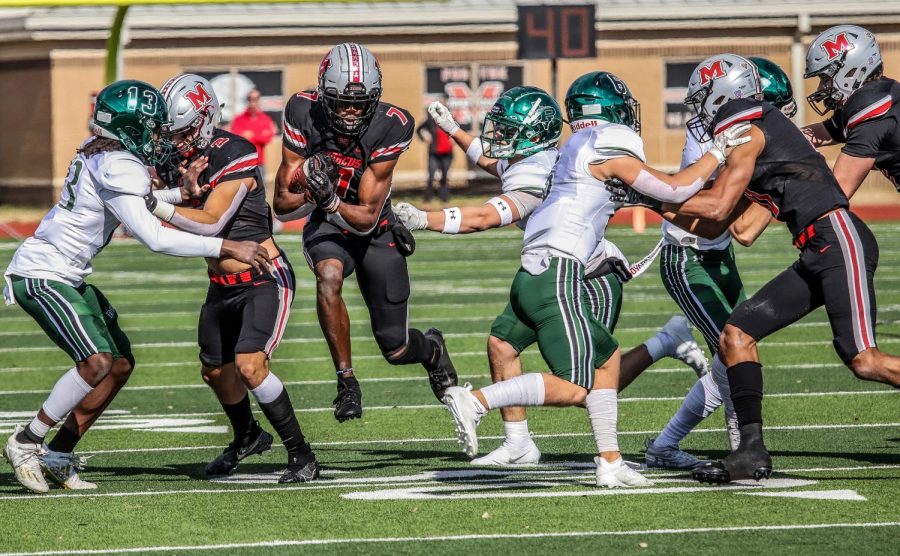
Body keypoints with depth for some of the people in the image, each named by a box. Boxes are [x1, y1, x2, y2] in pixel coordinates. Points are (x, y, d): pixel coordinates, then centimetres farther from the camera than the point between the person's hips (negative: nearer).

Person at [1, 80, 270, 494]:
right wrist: (228, 248, -23)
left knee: (121, 363, 10)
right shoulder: (118, 169, -21)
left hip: (66, 277, 10)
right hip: (41, 277, -10)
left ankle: (59, 455, 14)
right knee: (97, 364, -21)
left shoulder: (99, 152, 7)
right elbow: (155, 239, -25)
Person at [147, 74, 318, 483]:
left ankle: (301, 454, -11)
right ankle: (247, 437, 47)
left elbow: (211, 223, -28)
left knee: (249, 365, -22)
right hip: (221, 285, 8)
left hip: (263, 280, -8)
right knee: (215, 371, 19)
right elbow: (185, 229, -6)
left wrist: (157, 205, -35)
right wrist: (186, 189, -24)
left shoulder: (236, 157, -22)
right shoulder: (180, 158, 0)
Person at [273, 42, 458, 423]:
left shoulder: (391, 127, -25)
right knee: (328, 277, -36)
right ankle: (346, 380, -19)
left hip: (375, 230, -1)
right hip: (327, 225, 1)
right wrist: (310, 187, -37)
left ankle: (432, 349, 41)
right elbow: (283, 202, -16)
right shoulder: (304, 114, -21)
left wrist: (330, 201, -42)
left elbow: (366, 218, -23)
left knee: (396, 350, 3)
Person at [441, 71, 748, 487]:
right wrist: (718, 153, 11)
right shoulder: (609, 149, -4)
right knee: (573, 388, -12)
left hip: (531, 279, 10)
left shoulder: (578, 150, 21)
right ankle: (474, 401, -22)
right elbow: (674, 190, -1)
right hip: (556, 276, -10)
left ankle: (610, 462, 17)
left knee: (608, 358, 20)